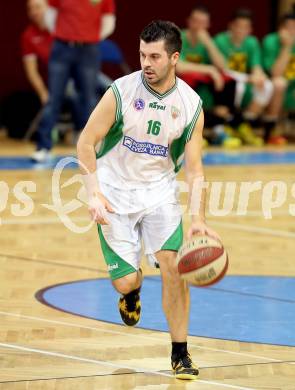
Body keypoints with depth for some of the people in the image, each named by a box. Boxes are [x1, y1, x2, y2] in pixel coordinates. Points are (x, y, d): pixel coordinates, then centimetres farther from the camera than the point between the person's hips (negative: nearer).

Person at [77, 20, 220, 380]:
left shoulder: (191, 105, -7)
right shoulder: (121, 91, -15)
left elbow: (194, 168, -4)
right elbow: (86, 143, -8)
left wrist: (198, 219, -17)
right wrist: (94, 194, -19)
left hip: (160, 191, 1)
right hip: (116, 193, -1)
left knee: (173, 265, -17)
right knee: (125, 281, -7)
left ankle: (180, 354, -2)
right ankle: (132, 290, 35)